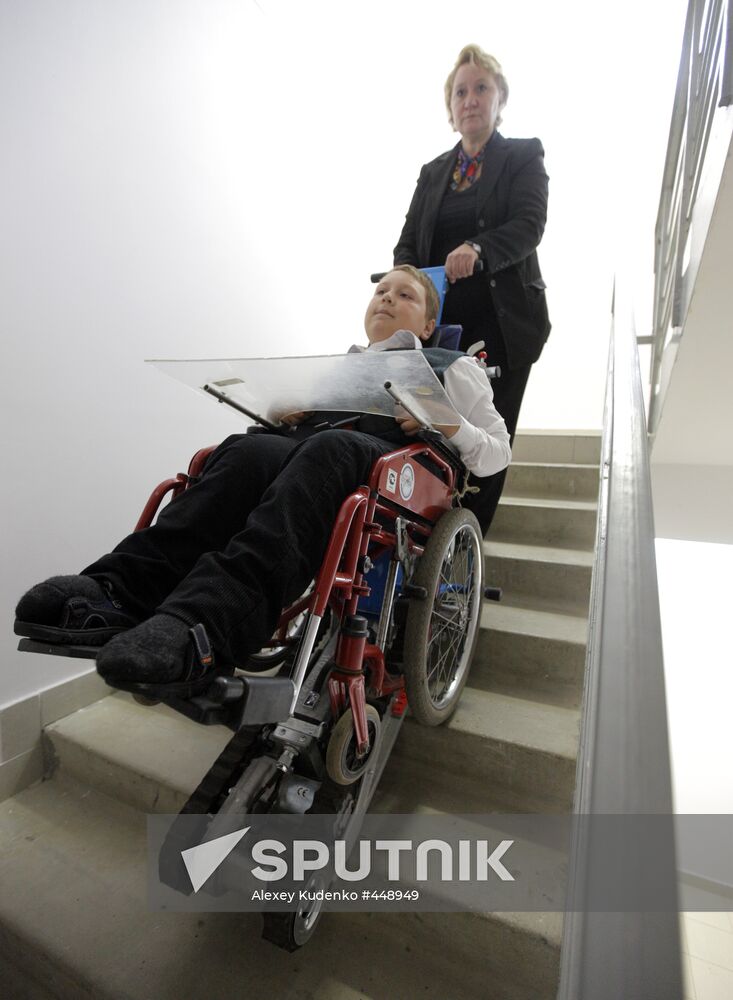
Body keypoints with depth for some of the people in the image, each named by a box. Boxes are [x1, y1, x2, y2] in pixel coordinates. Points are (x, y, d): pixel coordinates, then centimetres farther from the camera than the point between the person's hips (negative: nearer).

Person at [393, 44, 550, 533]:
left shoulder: (524, 156, 10)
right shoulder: (432, 172, 22)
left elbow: (530, 224, -7)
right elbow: (408, 241, 15)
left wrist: (478, 249, -28)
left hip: (502, 322, -3)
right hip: (440, 320, 3)